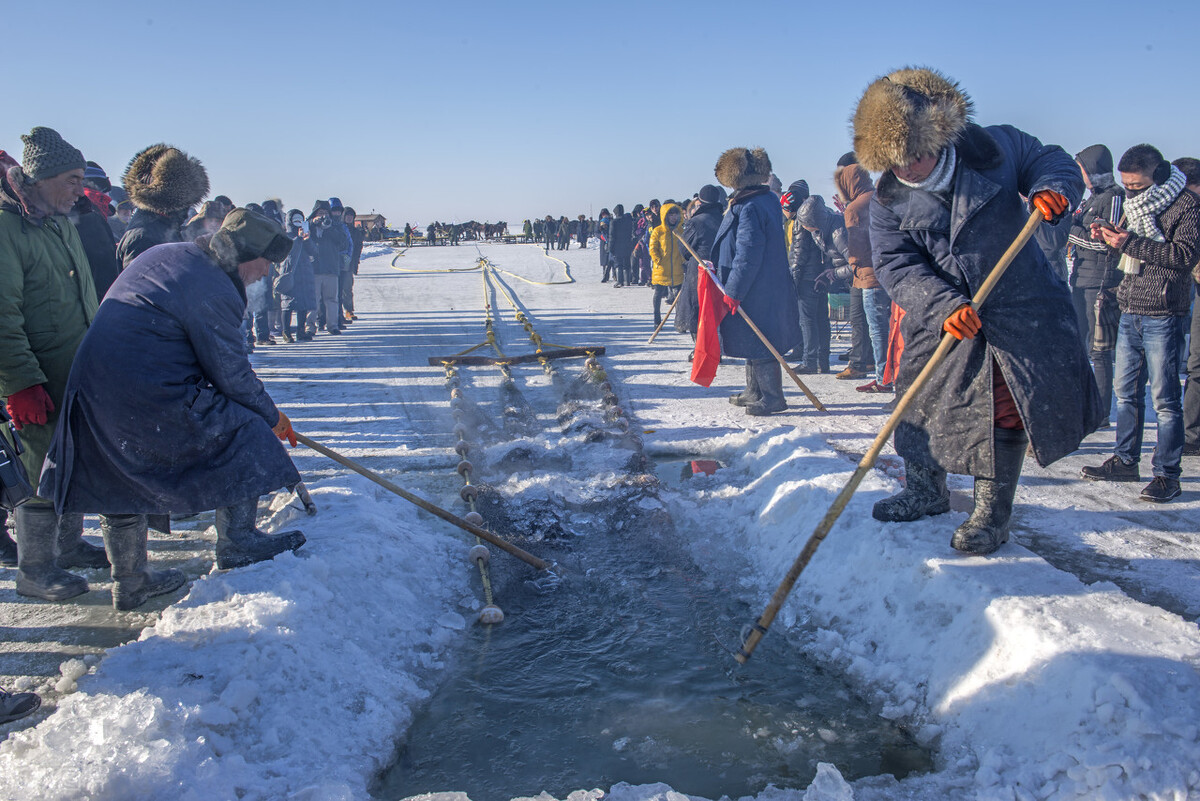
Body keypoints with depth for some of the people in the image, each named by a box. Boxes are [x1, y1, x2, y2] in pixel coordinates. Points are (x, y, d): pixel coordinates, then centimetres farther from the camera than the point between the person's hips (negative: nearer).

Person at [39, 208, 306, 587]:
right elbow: (231, 374, -10)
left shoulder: (162, 254, 13)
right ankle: (237, 545, 11)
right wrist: (272, 416, 5)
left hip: (91, 389, 10)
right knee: (242, 434, 3)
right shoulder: (215, 292, -15)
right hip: (150, 397, -9)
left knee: (122, 477, 20)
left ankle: (129, 581, 33)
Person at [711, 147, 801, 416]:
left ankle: (772, 397, 3)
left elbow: (748, 254, -23)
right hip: (771, 287, 10)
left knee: (759, 343, -3)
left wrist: (733, 291, -20)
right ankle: (754, 391, 27)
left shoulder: (748, 207, -20)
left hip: (754, 291, -10)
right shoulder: (769, 200, 10)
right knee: (755, 341, 18)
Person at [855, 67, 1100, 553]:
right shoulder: (888, 201, -9)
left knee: (1004, 412, -1)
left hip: (1018, 309, -2)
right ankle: (926, 491, 34)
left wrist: (1052, 188, -20)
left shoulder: (994, 148, -10)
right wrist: (943, 305, -31)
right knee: (921, 400, 11)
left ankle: (992, 513, 14)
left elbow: (1051, 161, 5)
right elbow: (896, 267, -15)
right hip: (940, 316, 2)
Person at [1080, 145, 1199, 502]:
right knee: (1126, 389, 12)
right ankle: (1125, 461, 23)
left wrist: (1131, 243, -24)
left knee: (1164, 397, -4)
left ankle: (1167, 474, 2)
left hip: (1163, 314, -7)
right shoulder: (1136, 201, 15)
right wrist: (1109, 237, 1)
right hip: (1130, 311, 7)